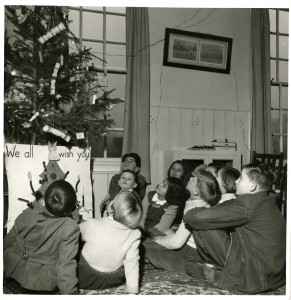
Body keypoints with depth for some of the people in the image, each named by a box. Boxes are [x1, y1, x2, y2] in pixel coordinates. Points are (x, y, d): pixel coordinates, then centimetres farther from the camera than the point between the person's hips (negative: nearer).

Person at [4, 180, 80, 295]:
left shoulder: (25, 216, -13)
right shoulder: (70, 228, -25)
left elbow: (7, 243, 2)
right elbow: (66, 263, -26)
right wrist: (69, 293, -19)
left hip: (13, 272, 4)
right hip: (44, 283, -4)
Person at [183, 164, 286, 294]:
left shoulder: (248, 203, -20)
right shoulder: (267, 201, 7)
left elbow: (200, 217, -21)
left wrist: (189, 215, 1)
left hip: (256, 276, -9)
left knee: (201, 228, -9)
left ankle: (215, 271, 11)